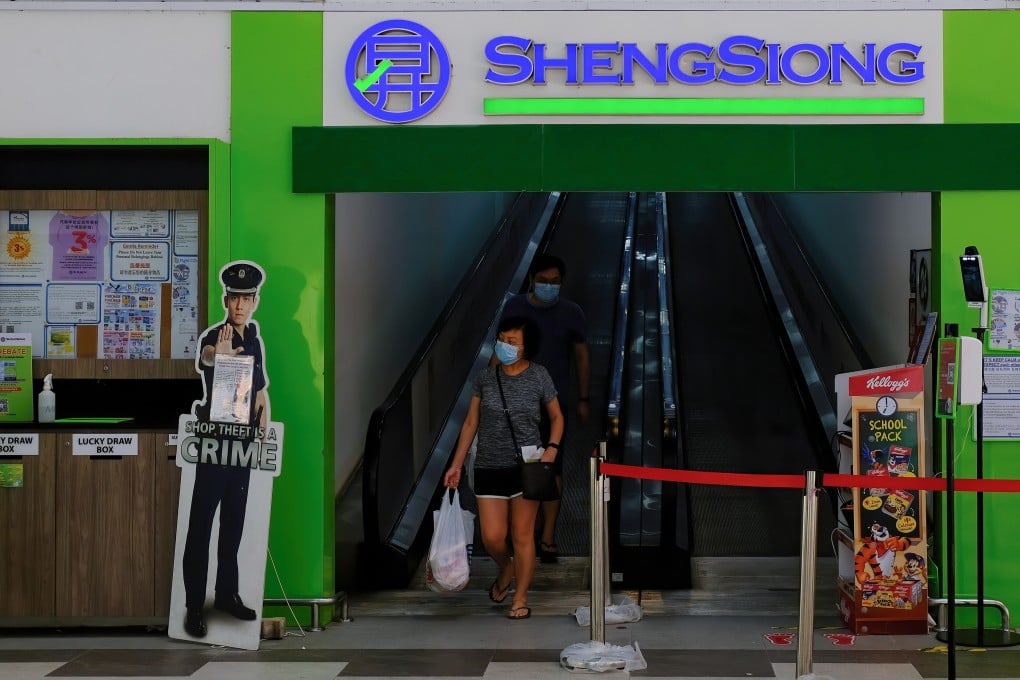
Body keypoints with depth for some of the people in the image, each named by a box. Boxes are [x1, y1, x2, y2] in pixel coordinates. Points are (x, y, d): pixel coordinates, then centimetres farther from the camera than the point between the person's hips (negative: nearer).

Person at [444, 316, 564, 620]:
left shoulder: (539, 377, -4)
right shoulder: (485, 377, 0)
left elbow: (556, 417, 8)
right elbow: (471, 423, 5)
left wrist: (552, 448, -9)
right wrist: (456, 465, 3)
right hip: (490, 466, 2)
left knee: (522, 535, 3)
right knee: (492, 537, -1)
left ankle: (520, 599, 17)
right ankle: (506, 569, 33)